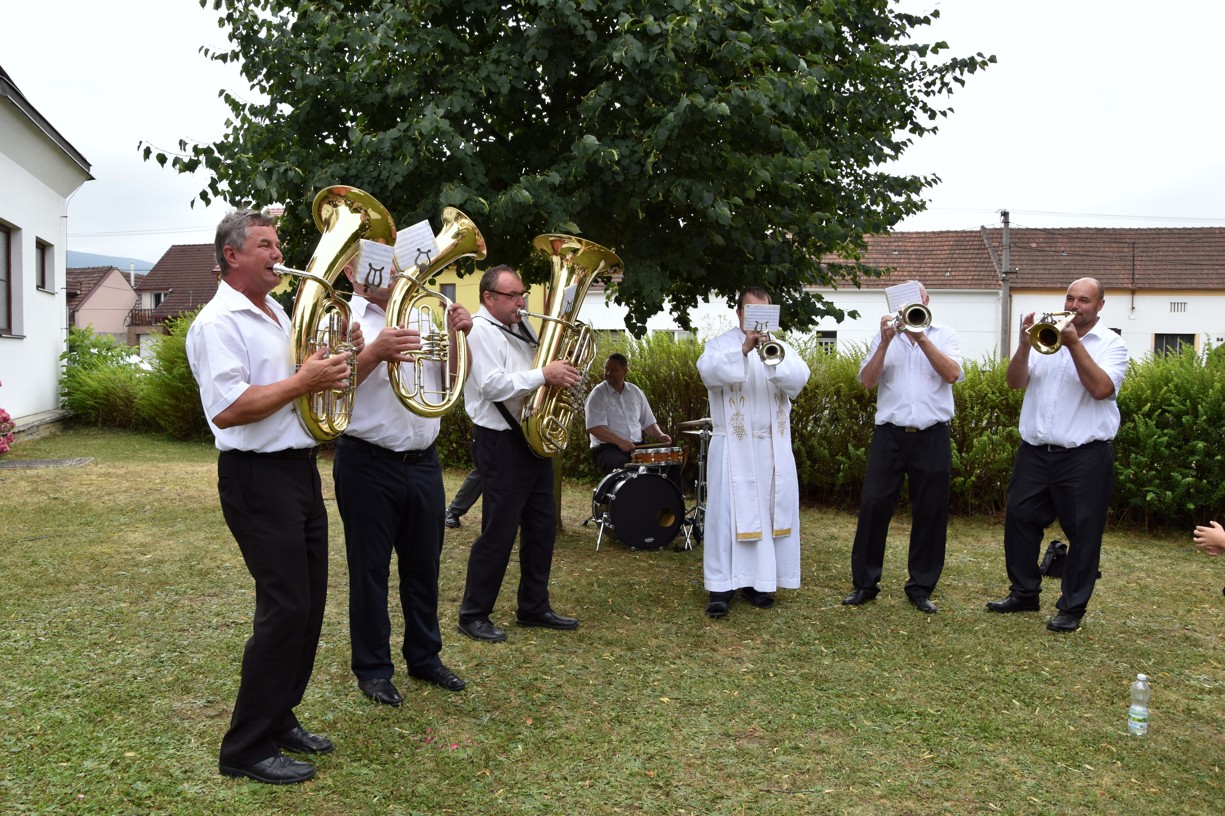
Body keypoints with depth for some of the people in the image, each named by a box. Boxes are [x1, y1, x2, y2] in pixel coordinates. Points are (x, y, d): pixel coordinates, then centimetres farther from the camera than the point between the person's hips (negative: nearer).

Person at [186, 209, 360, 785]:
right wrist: (302, 381, -19)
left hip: (301, 470, 9)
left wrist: (332, 366, 7)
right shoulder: (218, 322, -11)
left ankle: (279, 719, 28)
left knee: (307, 606, 13)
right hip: (258, 477, -9)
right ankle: (248, 748, 7)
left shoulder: (279, 315, 17)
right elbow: (226, 410, -22)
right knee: (284, 609, -7)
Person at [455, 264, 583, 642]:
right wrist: (544, 374, -25)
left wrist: (561, 372, 3)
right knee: (499, 532, -3)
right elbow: (493, 385, -23)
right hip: (502, 444, -9)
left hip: (533, 439, 9)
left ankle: (534, 607, 25)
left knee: (542, 526, 13)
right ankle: (473, 615, 10)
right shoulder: (480, 330, -11)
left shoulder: (519, 328, 16)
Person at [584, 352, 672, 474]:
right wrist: (619, 441, -28)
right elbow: (594, 428, -15)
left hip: (637, 446, 5)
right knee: (622, 466, -36)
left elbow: (648, 422, 20)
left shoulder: (636, 392, 14)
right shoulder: (598, 394, -3)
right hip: (607, 448, -5)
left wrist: (659, 435, -2)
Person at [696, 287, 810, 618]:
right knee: (728, 512, -7)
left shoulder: (782, 348, 13)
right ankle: (721, 586, -6)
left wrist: (776, 358, -25)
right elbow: (708, 370, -17)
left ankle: (757, 581, 12)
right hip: (732, 449, -3)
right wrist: (743, 349, -28)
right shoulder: (720, 344, 5)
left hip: (773, 449, 3)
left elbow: (799, 378, -6)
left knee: (770, 512, 3)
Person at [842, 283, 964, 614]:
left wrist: (921, 337, -17)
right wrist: (886, 341, -13)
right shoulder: (883, 338, 10)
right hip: (889, 435, 0)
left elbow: (953, 374, -11)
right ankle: (865, 583, 9)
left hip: (931, 437, 0)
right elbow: (868, 381, -3)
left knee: (930, 512, 4)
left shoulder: (945, 336, 7)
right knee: (873, 506, -2)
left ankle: (921, 587, 17)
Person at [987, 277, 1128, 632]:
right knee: (1019, 519, 8)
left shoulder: (1111, 343, 0)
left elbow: (1101, 388, -17)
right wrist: (1025, 345, -14)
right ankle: (1024, 593, 23)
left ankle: (1072, 608, 14)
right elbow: (1015, 382, 1)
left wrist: (1074, 344, -17)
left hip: (1085, 456, -4)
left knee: (1083, 532, 2)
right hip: (1034, 452, 4)